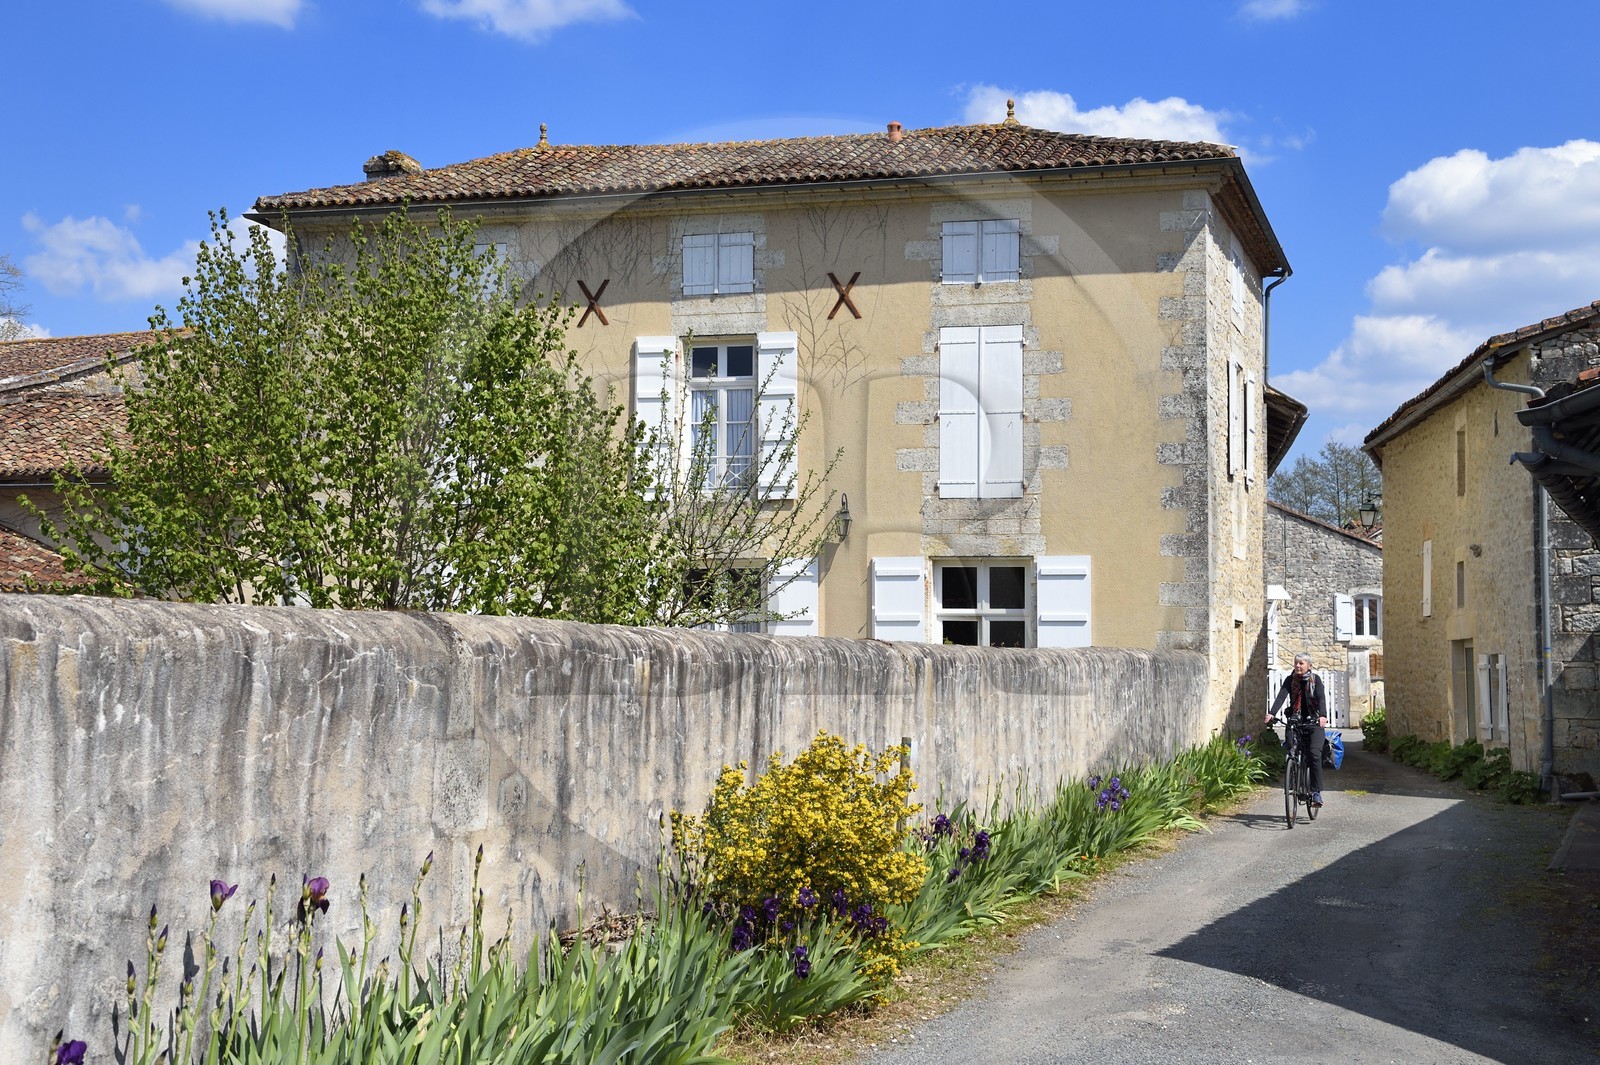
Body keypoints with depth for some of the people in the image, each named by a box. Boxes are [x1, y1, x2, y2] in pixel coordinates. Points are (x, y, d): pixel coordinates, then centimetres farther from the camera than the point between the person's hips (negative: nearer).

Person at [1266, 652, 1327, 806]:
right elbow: (1281, 696, -11)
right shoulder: (1290, 680, 3)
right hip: (1295, 721, 2)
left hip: (1314, 721, -2)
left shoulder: (1315, 679, -1)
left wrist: (1323, 716, -34)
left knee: (1314, 753, -18)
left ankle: (1316, 792, -15)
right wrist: (1271, 713, -29)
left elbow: (1321, 698, -15)